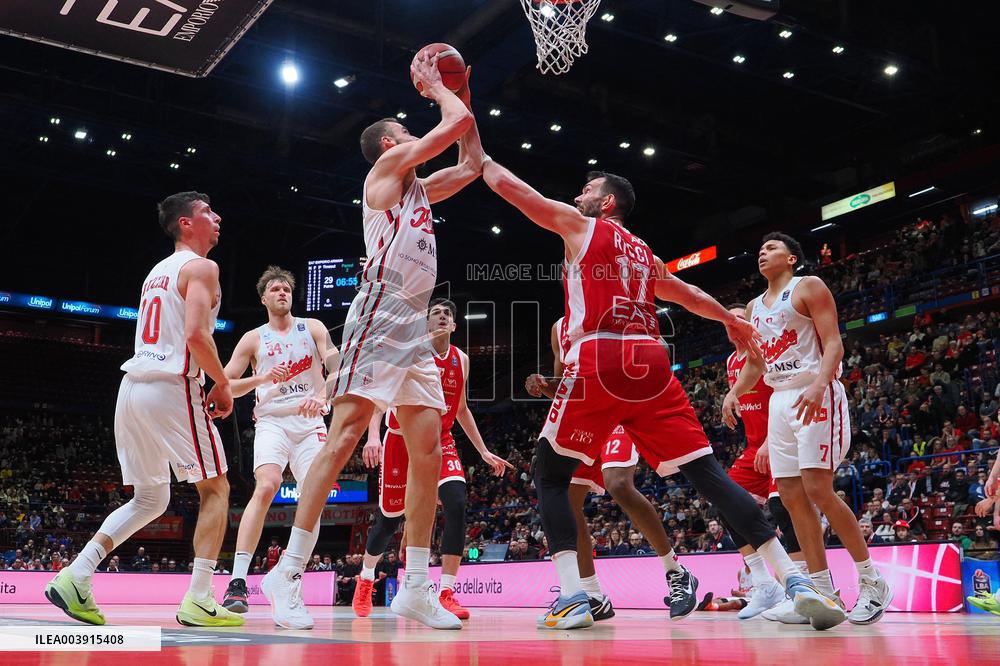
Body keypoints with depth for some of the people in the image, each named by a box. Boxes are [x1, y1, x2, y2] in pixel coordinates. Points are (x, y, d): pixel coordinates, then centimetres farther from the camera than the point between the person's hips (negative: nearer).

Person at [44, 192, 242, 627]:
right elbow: (196, 335, -19)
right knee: (215, 489, 2)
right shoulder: (201, 267, -5)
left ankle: (75, 578, 6)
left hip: (133, 386, 8)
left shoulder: (157, 271, 23)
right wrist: (222, 383, -6)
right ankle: (198, 601, -5)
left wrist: (206, 379, 23)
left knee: (150, 499, 16)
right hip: (173, 388, -8)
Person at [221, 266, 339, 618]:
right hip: (271, 421, -2)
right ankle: (237, 583, -28)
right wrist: (263, 378, -10)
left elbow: (336, 367, -3)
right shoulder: (253, 339, 9)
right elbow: (225, 385, 6)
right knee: (266, 486, -25)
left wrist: (322, 397, -23)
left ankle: (292, 581, 9)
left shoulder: (313, 328, 10)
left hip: (310, 422, 2)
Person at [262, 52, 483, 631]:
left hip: (415, 328, 9)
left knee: (429, 451, 2)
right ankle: (288, 572, -12)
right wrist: (435, 87, 16)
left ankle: (416, 587, 4)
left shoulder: (418, 189, 26)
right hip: (380, 317, -9)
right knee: (344, 439, -15)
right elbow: (456, 124, -3)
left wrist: (461, 91, 29)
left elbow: (473, 164, 32)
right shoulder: (387, 166, 3)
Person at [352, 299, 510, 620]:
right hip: (402, 440, -3)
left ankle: (446, 594, -16)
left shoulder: (461, 359, 6)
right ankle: (365, 580, 34)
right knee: (389, 517, 6)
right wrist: (373, 435, -33)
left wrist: (484, 452, 15)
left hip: (440, 441, 3)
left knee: (457, 504, -20)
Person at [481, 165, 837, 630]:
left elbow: (511, 187, 16)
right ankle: (794, 580, -6)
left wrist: (480, 159, 36)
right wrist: (730, 320, 61)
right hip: (651, 362, 5)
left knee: (549, 474, 7)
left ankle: (572, 597, -7)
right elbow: (690, 295, 44)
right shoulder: (643, 252, 29)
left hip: (598, 361, -5)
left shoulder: (580, 225, 14)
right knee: (707, 471, 3)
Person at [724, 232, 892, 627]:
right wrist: (734, 392, 4)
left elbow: (834, 343, -10)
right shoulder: (754, 307, 20)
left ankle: (873, 581, -3)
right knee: (792, 496, 0)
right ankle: (823, 593, 4)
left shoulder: (808, 287, -1)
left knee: (817, 489, -17)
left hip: (816, 395, -7)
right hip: (780, 400, 8)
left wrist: (818, 385, -28)